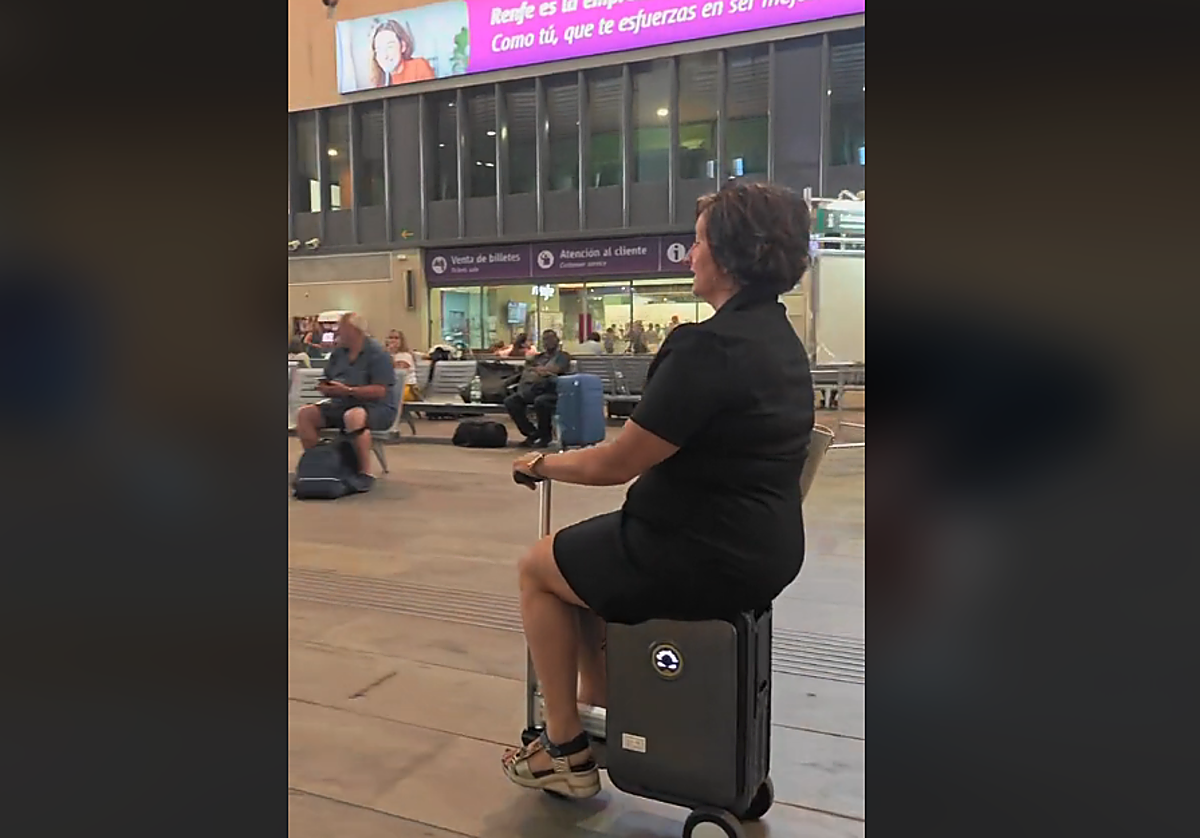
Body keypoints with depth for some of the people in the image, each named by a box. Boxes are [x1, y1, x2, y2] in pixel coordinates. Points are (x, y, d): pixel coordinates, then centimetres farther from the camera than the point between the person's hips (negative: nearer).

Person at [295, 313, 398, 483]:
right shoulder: (338, 352, 11)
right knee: (305, 414, -10)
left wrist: (348, 391, -28)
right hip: (342, 405, 7)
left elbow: (380, 391, -19)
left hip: (376, 406, -7)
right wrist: (325, 388, -8)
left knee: (354, 416, -39)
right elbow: (327, 383, 17)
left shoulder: (377, 353, -11)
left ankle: (365, 472, -30)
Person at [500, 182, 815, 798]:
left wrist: (541, 463, -1)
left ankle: (566, 753, 21)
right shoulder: (780, 337, 7)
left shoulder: (713, 346, -24)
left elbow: (615, 466, -20)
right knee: (590, 548, 27)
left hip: (707, 559, -9)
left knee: (538, 567, 11)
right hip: (764, 549, 10)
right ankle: (597, 710, 33)